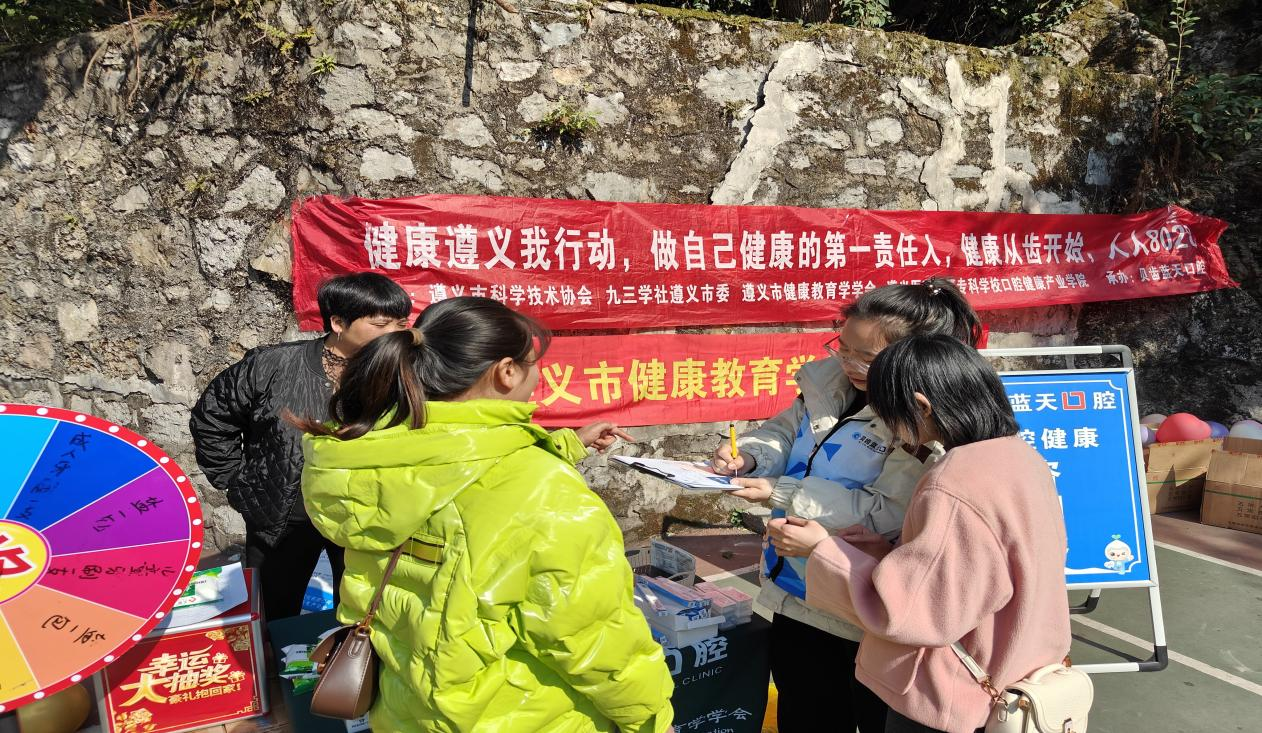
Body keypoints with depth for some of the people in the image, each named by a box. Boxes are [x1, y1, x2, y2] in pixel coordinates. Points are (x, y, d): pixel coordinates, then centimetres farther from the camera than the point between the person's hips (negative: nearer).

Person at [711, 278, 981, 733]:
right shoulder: (830, 380, -2)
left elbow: (882, 515, -26)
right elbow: (785, 432, 9)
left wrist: (782, 494, -28)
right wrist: (750, 455, -13)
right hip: (795, 592, 7)